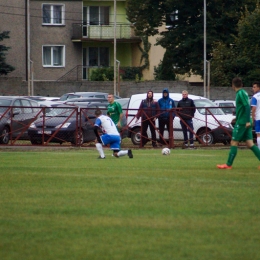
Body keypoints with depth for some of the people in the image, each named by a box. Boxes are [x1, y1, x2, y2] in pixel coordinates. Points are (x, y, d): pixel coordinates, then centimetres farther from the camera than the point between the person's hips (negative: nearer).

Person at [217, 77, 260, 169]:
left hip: (241, 122, -9)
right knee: (250, 144, 4)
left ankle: (228, 164, 1)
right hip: (246, 122, 9)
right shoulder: (243, 93, 15)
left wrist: (247, 121, -24)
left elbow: (247, 106, -20)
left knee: (234, 142, -2)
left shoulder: (240, 93, -11)